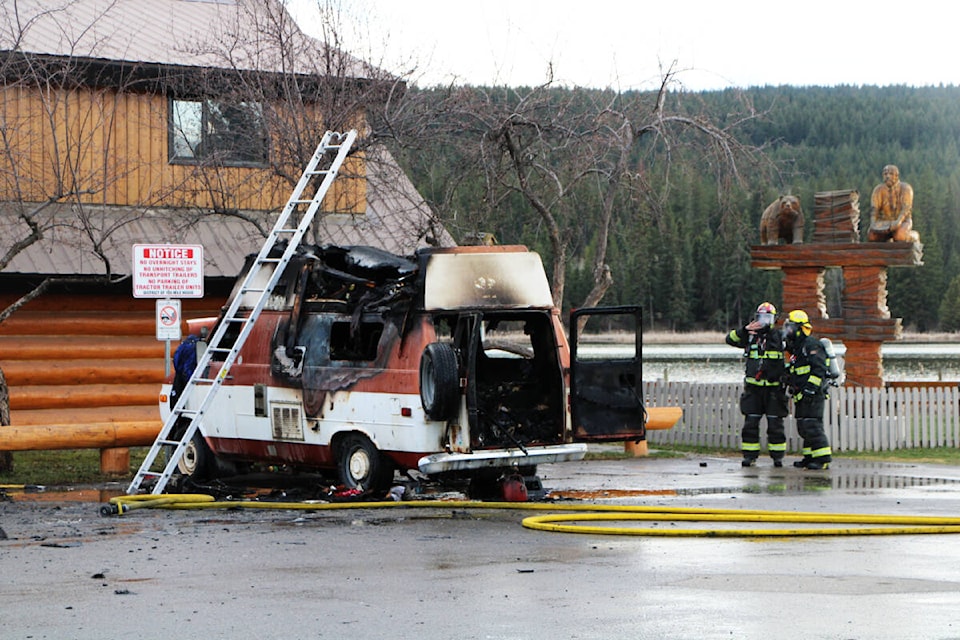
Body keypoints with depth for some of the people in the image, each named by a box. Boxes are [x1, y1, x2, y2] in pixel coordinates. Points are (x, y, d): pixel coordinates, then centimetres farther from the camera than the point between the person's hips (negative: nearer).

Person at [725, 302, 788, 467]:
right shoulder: (750, 336, 9)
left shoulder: (779, 336, 4)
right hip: (753, 387, 2)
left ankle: (777, 456, 7)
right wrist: (745, 330, -14)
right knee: (750, 424, 1)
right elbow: (730, 339, 0)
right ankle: (750, 455, 6)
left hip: (774, 387, -2)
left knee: (775, 424, 0)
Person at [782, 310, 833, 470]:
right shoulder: (795, 348, 21)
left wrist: (810, 388, -24)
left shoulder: (811, 345, -10)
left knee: (812, 426, -14)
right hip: (801, 396, 10)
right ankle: (810, 457, 15)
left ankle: (823, 459, -15)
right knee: (803, 427, 10)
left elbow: (819, 368, -19)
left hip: (813, 393, -10)